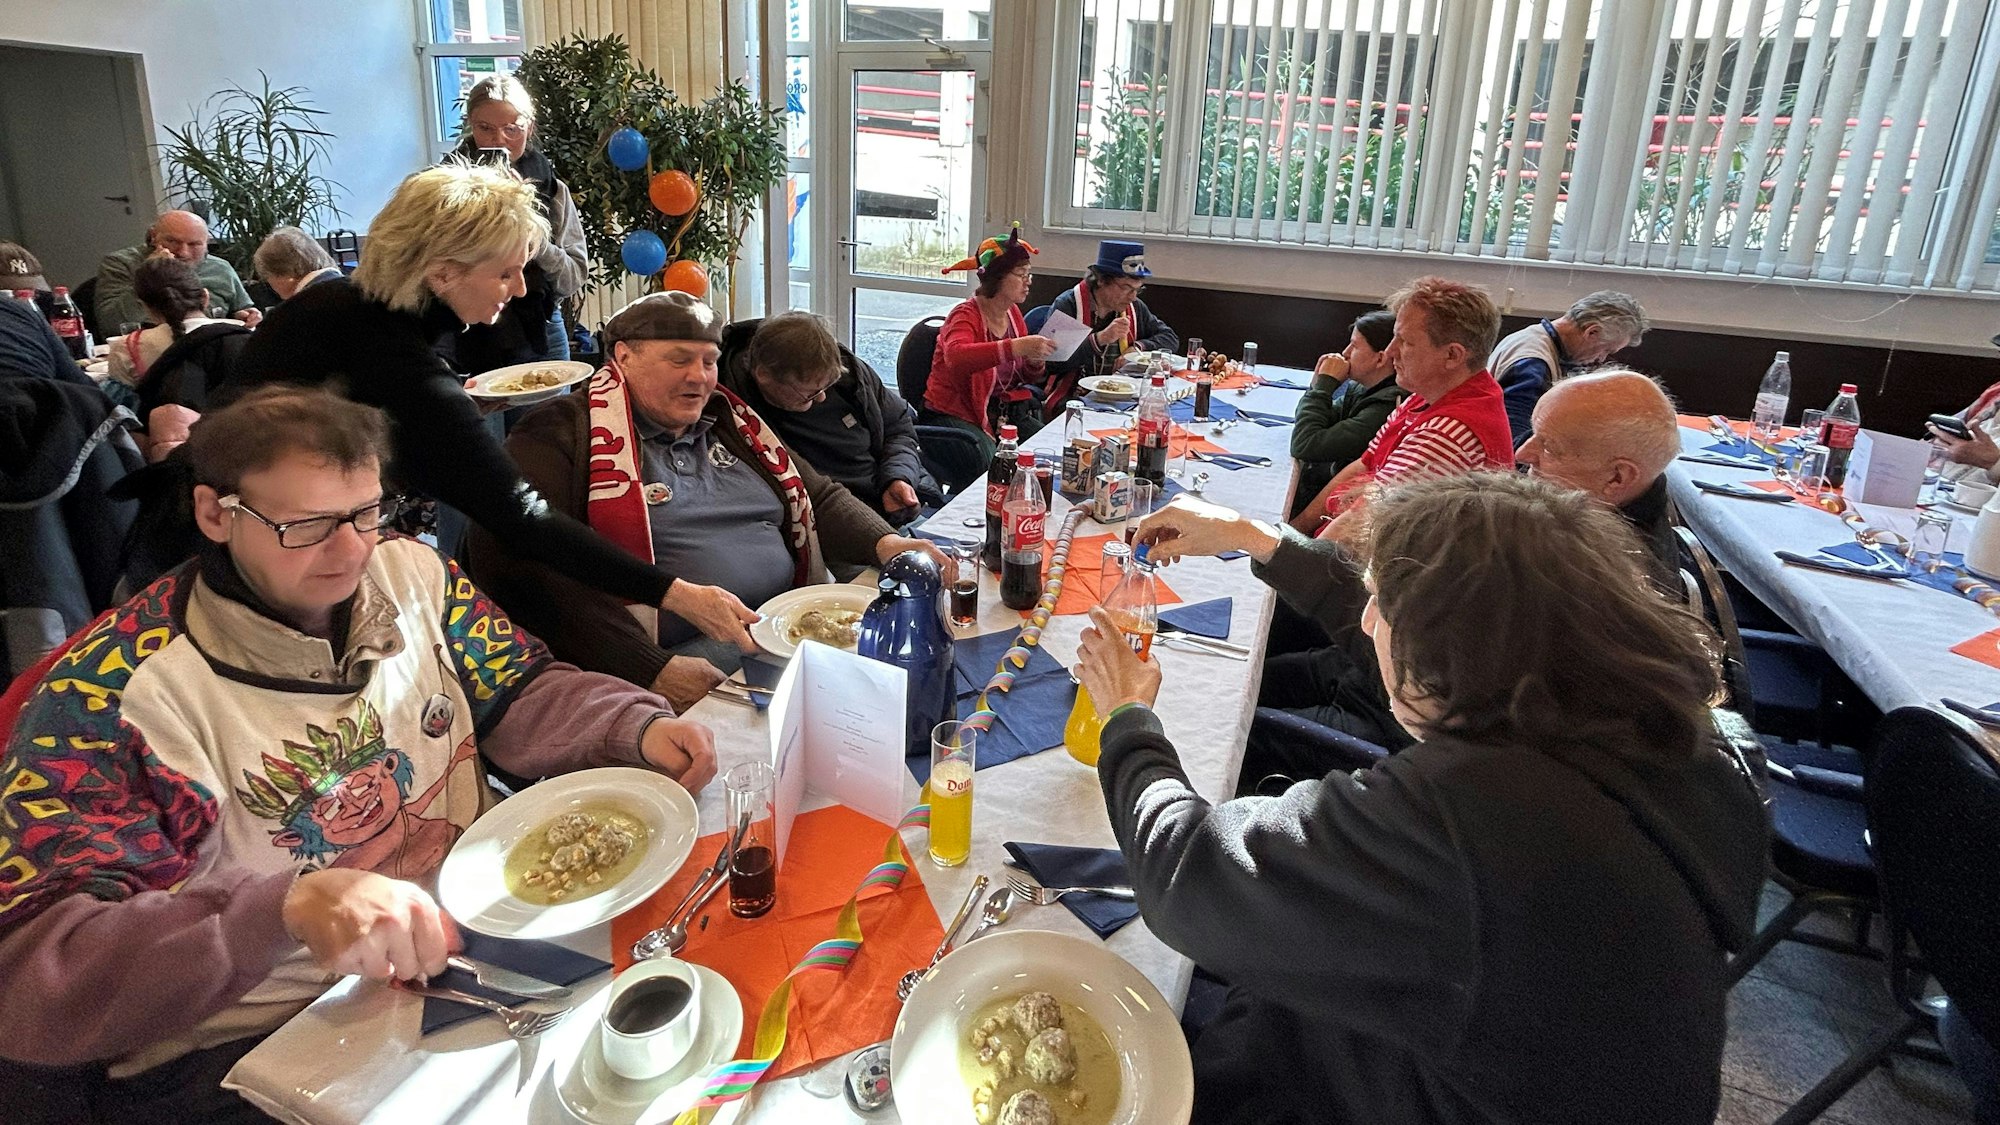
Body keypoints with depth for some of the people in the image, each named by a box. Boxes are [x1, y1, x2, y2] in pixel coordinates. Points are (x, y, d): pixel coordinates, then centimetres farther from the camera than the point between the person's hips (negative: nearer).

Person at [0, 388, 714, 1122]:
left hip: (468, 941, 6)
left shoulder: (410, 574, -1)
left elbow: (522, 691, 10)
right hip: (245, 1043, -5)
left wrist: (639, 728, -11)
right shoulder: (110, 695, -18)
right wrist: (291, 906, -38)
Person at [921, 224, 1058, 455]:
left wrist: (1036, 362, -8)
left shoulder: (1013, 312, 9)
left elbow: (1027, 379, 17)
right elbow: (956, 356, -37)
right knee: (993, 460, -32)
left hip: (1004, 413, 7)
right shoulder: (967, 315, -13)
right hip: (954, 416, -7)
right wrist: (1017, 347, -44)